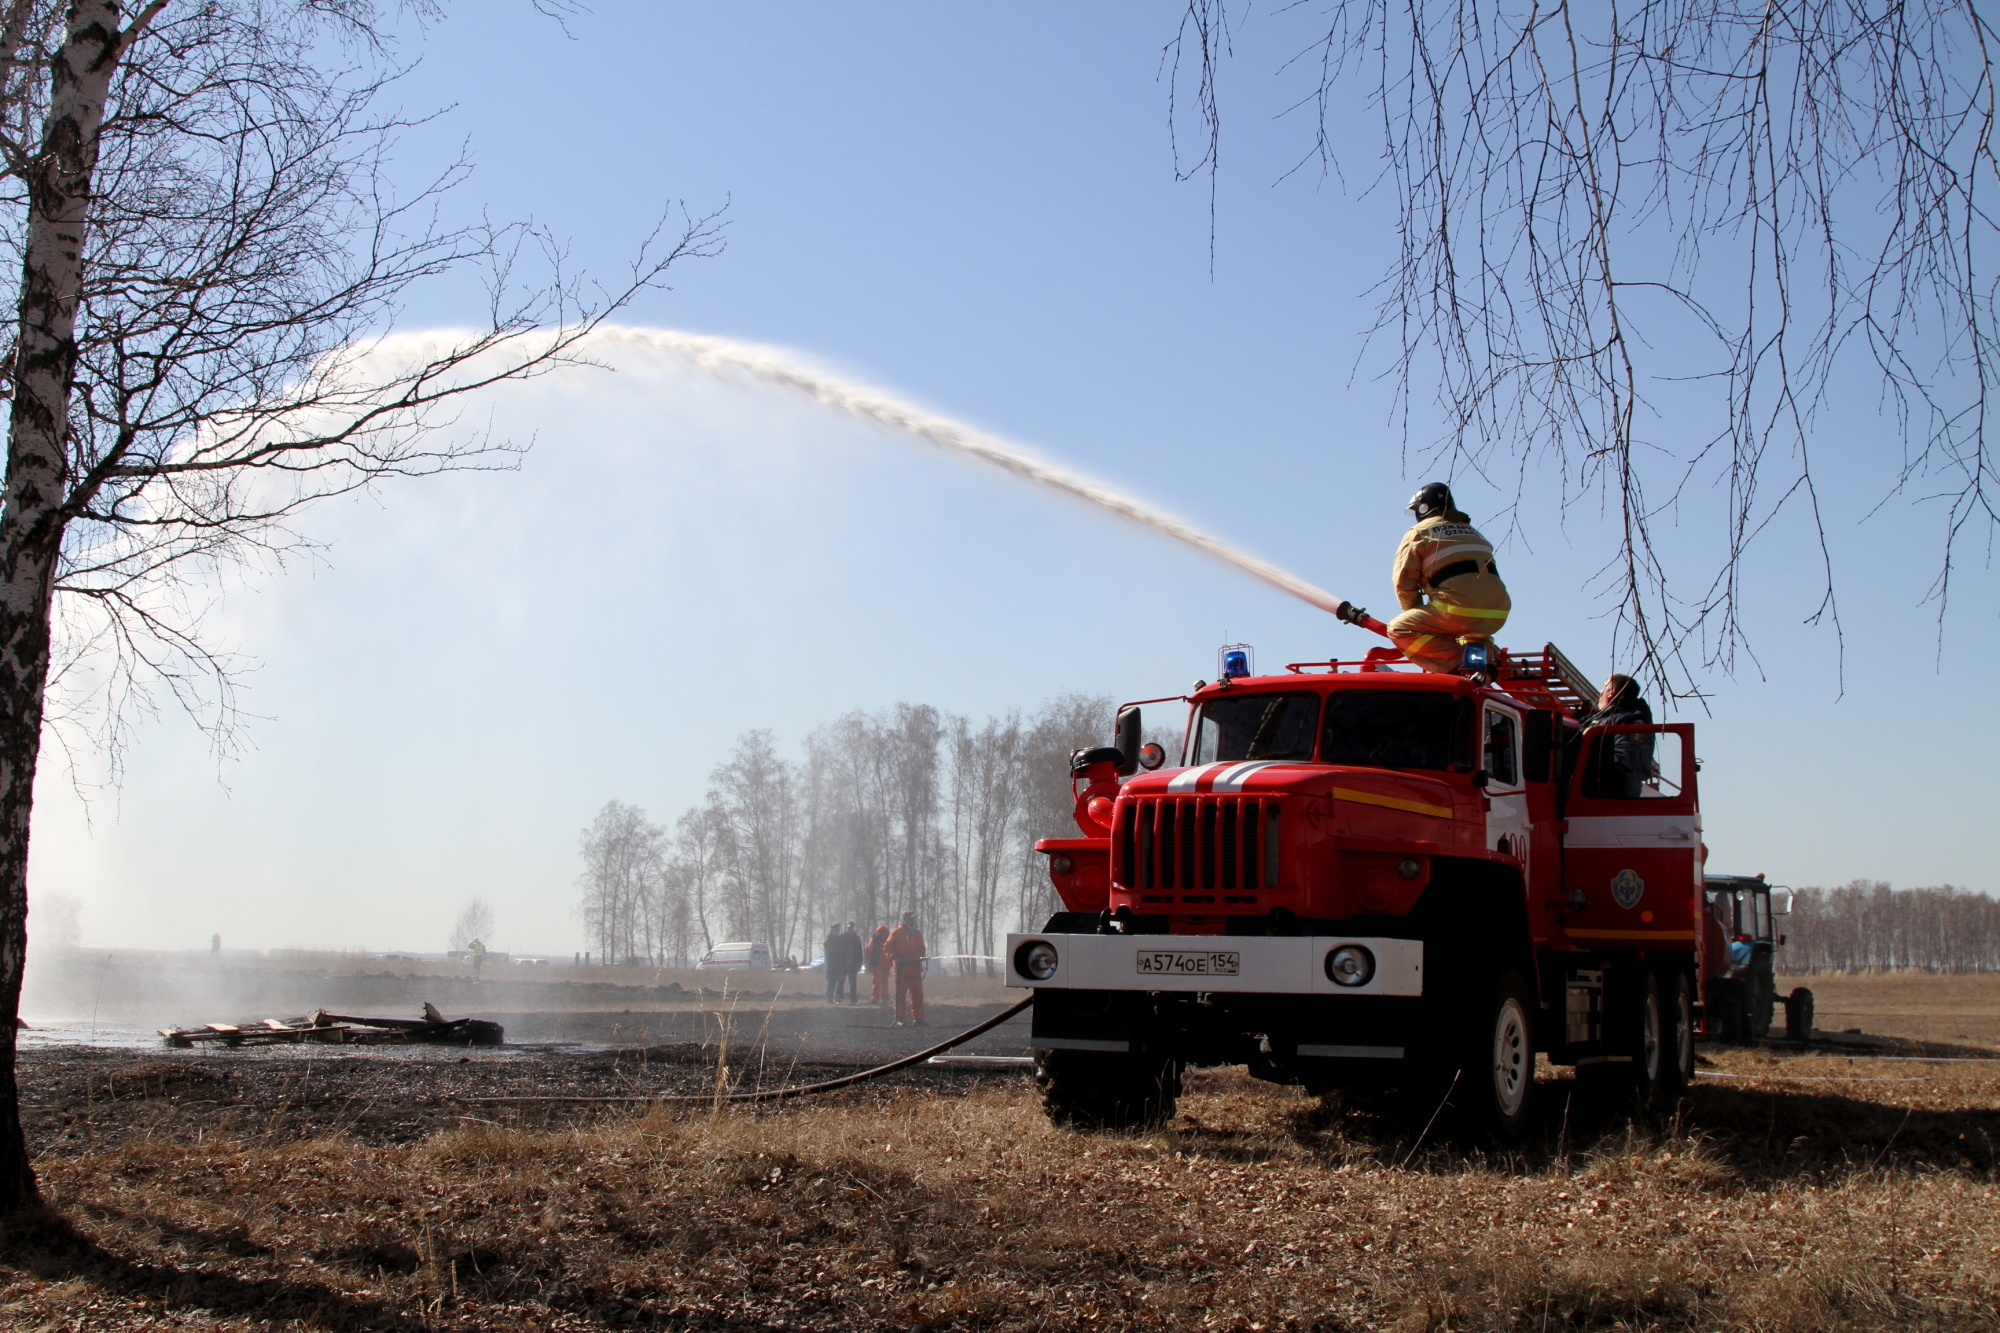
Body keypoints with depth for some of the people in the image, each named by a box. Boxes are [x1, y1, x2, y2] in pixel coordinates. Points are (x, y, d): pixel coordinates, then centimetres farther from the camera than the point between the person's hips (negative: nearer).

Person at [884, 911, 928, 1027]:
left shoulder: (918, 934, 14)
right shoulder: (896, 933, -2)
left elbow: (922, 950, 20)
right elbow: (887, 948, -4)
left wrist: (919, 957, 0)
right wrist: (894, 957, -18)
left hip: (915, 968, 5)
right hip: (901, 968, -5)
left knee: (917, 994, 4)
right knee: (901, 994, -1)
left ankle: (918, 1018, 9)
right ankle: (900, 1019, 2)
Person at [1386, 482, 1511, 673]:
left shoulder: (1419, 532, 11)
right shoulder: (1471, 531, 31)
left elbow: (1404, 581, 3)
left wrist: (1415, 612, 19)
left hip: (1460, 609, -7)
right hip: (1497, 615, 7)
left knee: (1398, 630, 3)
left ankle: (1456, 664, -12)